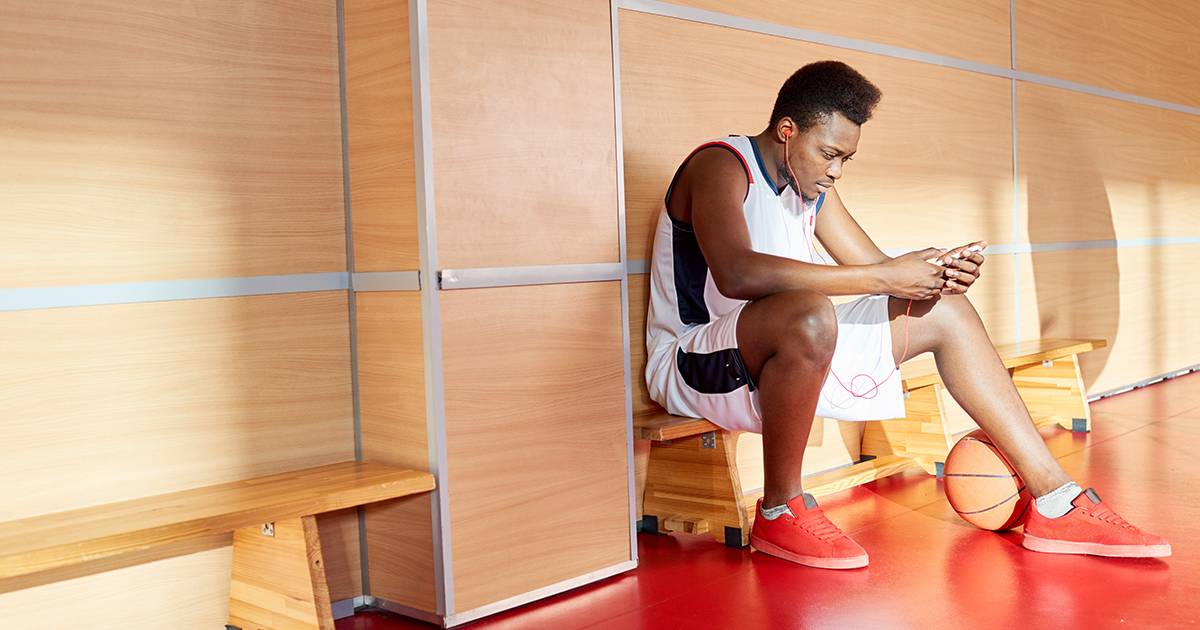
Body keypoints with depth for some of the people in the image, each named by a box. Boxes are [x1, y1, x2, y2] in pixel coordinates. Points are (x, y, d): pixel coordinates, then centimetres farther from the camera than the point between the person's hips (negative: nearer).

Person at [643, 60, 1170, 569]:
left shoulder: (812, 183, 12)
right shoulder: (720, 165, -15)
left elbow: (875, 265, 12)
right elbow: (736, 273, -34)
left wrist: (939, 271, -11)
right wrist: (880, 279, -32)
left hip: (784, 356, 9)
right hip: (694, 365, -9)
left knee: (943, 309, 3)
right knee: (810, 316, -40)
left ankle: (1057, 504, 3)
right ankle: (779, 510, -19)